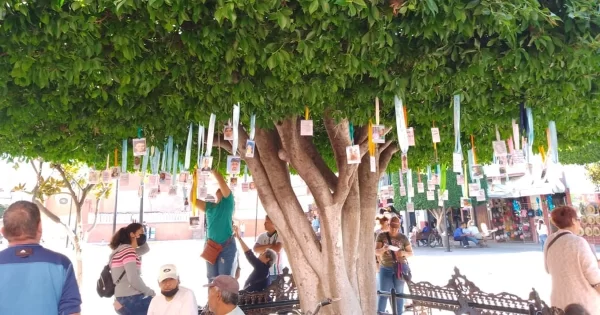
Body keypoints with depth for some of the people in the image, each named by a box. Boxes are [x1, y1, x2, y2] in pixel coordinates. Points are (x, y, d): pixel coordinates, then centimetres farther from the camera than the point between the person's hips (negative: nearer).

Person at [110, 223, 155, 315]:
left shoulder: (122, 250, 16)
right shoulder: (128, 250, -14)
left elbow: (145, 249, 33)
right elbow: (133, 279, -23)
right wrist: (150, 292, -10)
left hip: (123, 300, 10)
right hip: (131, 300, -10)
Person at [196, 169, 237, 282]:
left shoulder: (228, 202, 1)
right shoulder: (209, 206, 15)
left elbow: (223, 183, -12)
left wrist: (213, 170, -6)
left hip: (227, 246, -6)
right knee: (212, 279, 13)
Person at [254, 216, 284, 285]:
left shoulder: (280, 235, -5)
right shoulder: (262, 236, 7)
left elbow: (278, 249, -20)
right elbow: (255, 249, -6)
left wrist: (264, 248, -6)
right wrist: (270, 245, -15)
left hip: (276, 271, -3)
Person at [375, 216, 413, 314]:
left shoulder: (403, 238, 0)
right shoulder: (381, 236, -2)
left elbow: (411, 253, 4)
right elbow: (376, 252, -7)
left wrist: (403, 253, -19)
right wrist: (383, 249, -28)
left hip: (400, 268, 1)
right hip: (385, 268, 0)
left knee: (399, 293, 8)